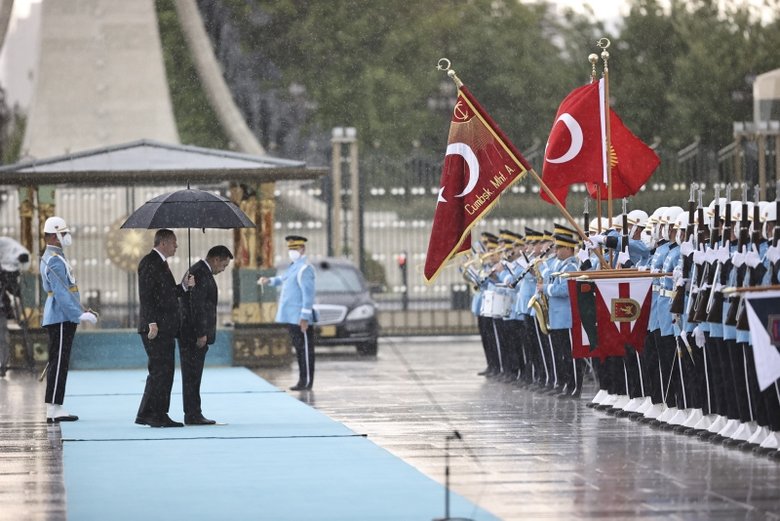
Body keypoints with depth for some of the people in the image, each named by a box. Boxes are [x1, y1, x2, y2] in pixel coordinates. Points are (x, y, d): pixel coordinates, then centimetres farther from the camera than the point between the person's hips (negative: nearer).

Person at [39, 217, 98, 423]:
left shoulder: (53, 258, 19)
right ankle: (53, 410, -10)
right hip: (61, 319, -11)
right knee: (58, 363, -10)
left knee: (58, 363, 11)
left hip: (61, 319, 11)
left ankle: (55, 408, 13)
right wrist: (80, 314, -24)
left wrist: (81, 312, 25)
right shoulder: (54, 261, -15)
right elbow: (61, 293, -22)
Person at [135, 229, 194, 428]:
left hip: (166, 328, 10)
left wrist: (183, 286, 8)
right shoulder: (149, 263, -10)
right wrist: (152, 323, -22)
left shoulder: (161, 263, 20)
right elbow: (146, 296, -17)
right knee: (160, 370, -10)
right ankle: (149, 414, -7)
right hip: (156, 328, -10)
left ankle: (159, 415, 11)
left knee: (165, 372, 9)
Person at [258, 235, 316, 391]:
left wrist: (305, 317, -22)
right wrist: (269, 280, 17)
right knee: (299, 349, 12)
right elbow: (283, 279, 36)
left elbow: (308, 294, -19)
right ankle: (303, 381, 16)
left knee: (305, 349, -5)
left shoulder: (304, 268, -14)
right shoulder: (293, 267, 17)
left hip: (299, 318, -10)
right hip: (291, 317, 10)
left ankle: (307, 382, -3)